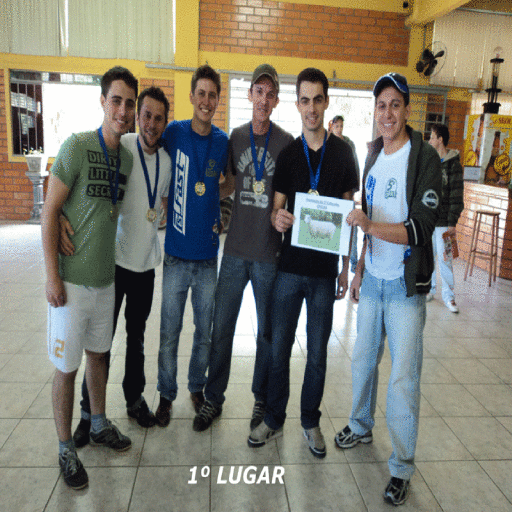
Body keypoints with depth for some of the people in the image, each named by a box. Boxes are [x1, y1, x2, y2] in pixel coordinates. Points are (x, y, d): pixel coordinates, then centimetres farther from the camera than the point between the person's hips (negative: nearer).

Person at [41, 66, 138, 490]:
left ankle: (99, 425, 39)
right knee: (67, 368, 6)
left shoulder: (127, 157, 5)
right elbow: (50, 212, -13)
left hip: (106, 277, 6)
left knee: (98, 354, 20)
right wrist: (52, 277, -14)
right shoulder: (77, 147, -13)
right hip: (72, 280, -6)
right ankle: (66, 449, 24)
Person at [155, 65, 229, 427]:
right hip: (177, 252, -1)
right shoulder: (174, 133, -3)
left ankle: (197, 387, 35)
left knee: (205, 331, 14)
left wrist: (211, 200, 2)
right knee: (169, 333, 7)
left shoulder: (223, 141, 1)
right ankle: (166, 394, 27)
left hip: (208, 253, 2)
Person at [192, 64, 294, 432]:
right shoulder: (235, 137, 7)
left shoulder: (286, 142, -2)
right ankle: (214, 398, 26)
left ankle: (262, 399, 29)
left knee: (267, 331, 10)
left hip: (269, 253, -2)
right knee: (221, 327, 9)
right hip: (235, 249, 3)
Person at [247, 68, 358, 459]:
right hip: (290, 265, 1)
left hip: (325, 268, -1)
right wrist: (278, 218, -22)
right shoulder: (287, 154, 4)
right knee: (279, 348, 8)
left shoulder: (343, 153, 1)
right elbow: (276, 210, 4)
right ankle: (274, 420, 26)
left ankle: (311, 421, 29)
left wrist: (346, 268, 3)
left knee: (318, 352, 10)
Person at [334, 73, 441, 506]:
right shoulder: (374, 156, 11)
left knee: (403, 377, 0)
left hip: (406, 285, -6)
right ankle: (361, 426, 40)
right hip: (373, 279, 6)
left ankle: (402, 467, 17)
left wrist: (371, 225, -29)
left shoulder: (424, 158, -12)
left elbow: (421, 230, -19)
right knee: (364, 359, 18)